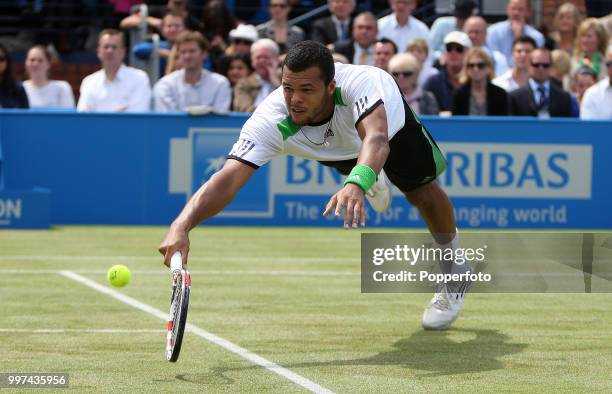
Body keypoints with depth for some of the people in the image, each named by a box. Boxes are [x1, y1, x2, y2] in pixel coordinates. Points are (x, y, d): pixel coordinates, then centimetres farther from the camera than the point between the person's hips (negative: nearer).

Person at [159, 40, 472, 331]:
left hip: (388, 118, -2)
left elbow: (377, 139, -67)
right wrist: (182, 226, -70)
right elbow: (228, 179, -53)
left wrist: (357, 184, -88)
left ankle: (456, 272, 19)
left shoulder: (358, 82, -50)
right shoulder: (271, 121, -44)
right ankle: (376, 179, 58)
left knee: (422, 193, -7)